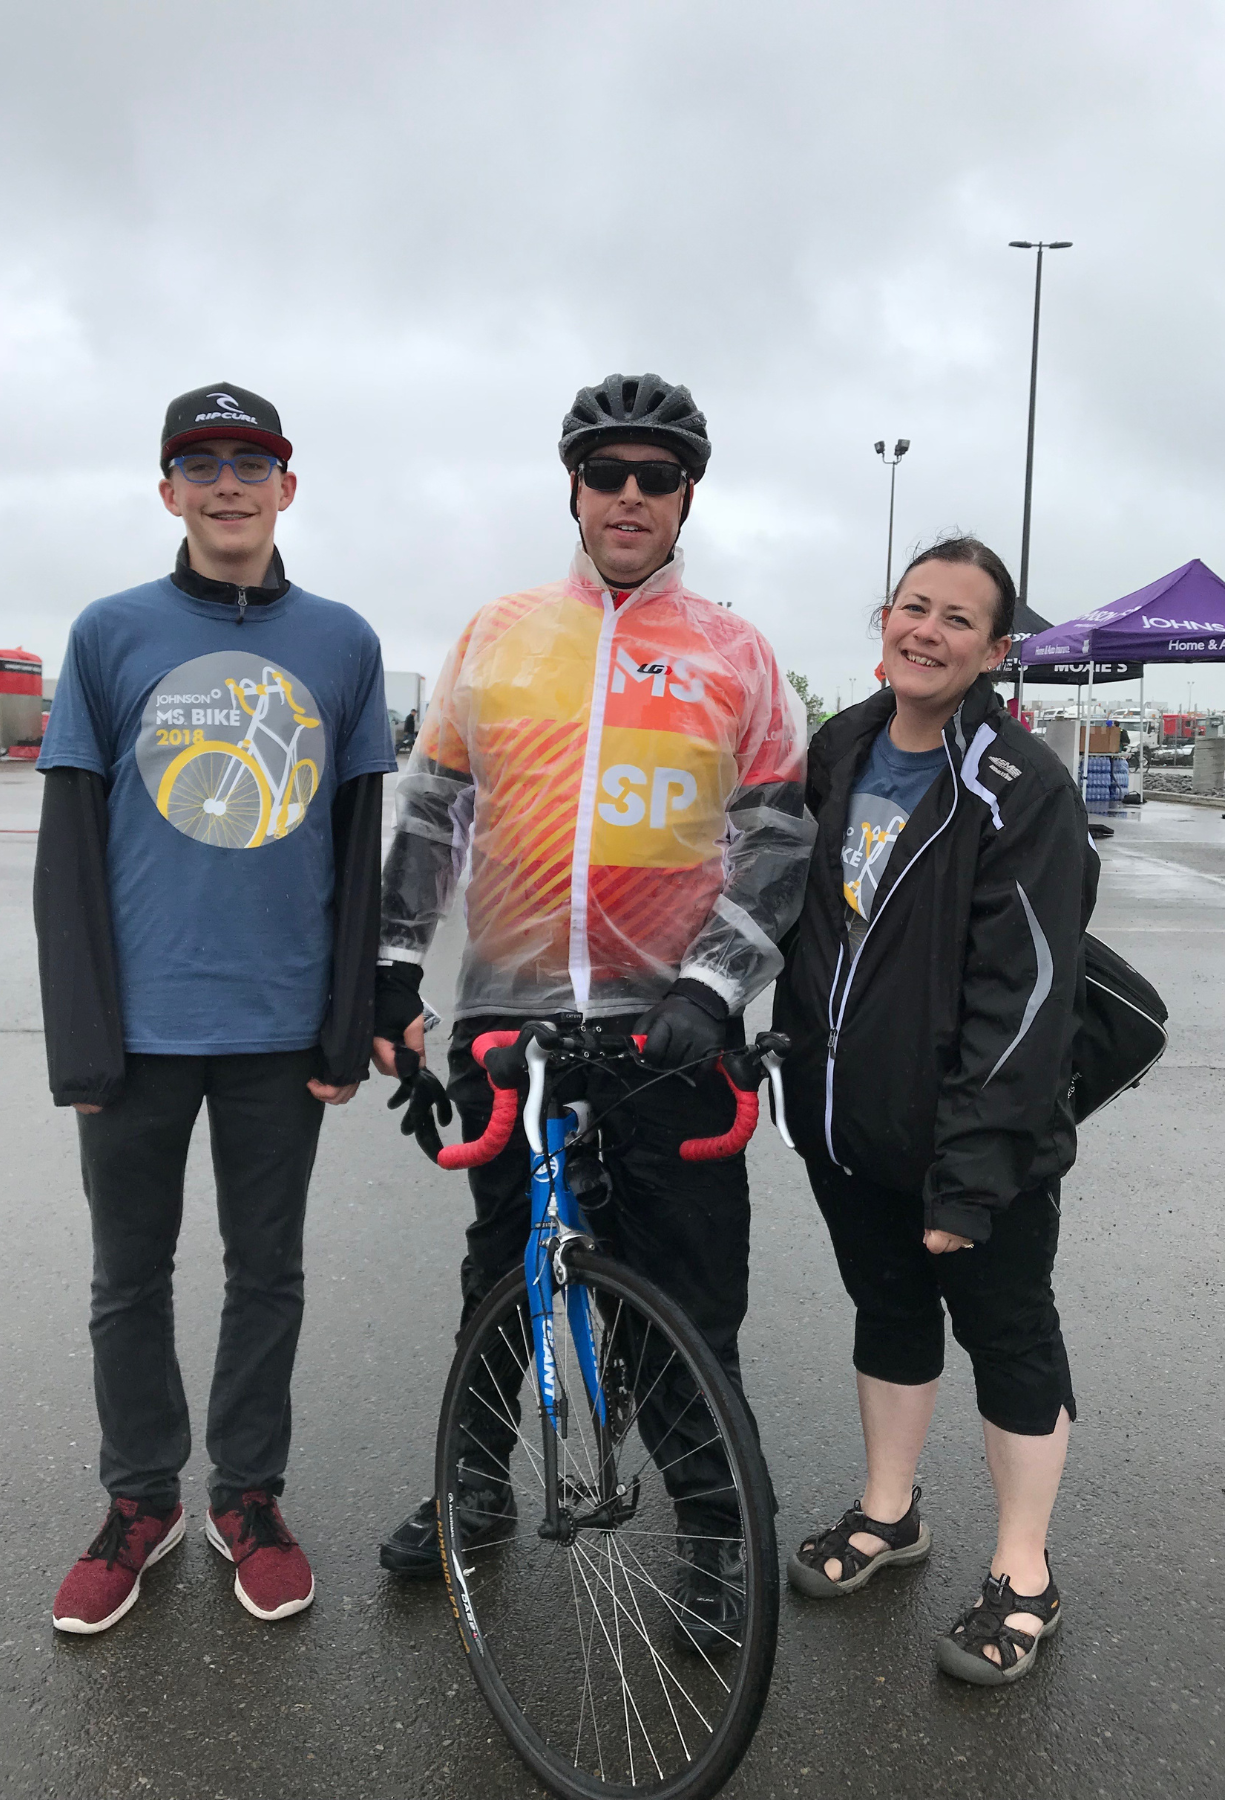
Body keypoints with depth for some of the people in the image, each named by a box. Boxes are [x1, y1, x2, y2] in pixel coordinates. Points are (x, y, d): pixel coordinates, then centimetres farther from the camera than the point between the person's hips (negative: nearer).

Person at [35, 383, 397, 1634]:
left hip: (282, 1030, 1)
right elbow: (69, 852, -1)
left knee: (267, 1274, 13)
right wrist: (82, 1044, -7)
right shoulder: (111, 634, 1)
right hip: (140, 1027, 0)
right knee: (131, 1280, 13)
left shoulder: (343, 642, 3)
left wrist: (351, 1026, 0)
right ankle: (141, 1501, 33)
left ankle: (249, 1497, 31)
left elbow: (359, 849, 5)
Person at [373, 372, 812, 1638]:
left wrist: (710, 988, -13)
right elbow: (428, 812, 12)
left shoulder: (736, 655, 2)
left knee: (692, 1294, 6)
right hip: (505, 1012, 2)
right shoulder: (495, 634, 8)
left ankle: (707, 1533, 26)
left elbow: (779, 843, 0)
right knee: (501, 1267, 16)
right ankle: (477, 1481, 38)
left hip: (672, 1024, -2)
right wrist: (393, 969, 6)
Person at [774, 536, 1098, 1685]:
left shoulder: (1021, 789, -17)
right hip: (847, 1123, 6)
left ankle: (1023, 1575, 29)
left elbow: (1027, 996, -21)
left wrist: (970, 1174, -22)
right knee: (888, 1311, 21)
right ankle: (889, 1514, 42)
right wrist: (795, 1056, 13)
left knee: (1009, 1339, 11)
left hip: (982, 1148, -6)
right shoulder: (841, 750, 3)